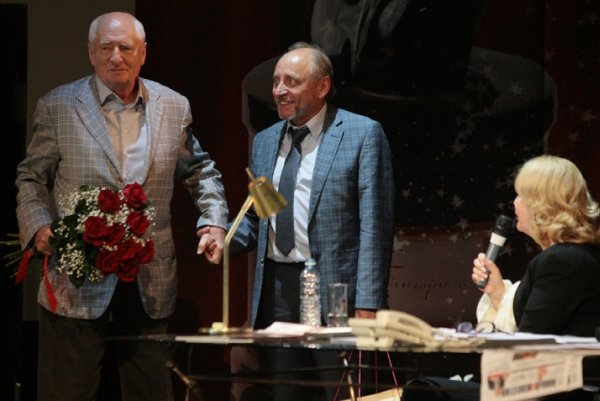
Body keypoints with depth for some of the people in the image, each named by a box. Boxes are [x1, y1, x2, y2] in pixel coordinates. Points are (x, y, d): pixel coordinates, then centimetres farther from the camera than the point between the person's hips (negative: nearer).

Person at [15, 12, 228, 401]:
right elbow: (31, 177, 6)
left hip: (151, 286, 3)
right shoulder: (58, 106, 0)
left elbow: (201, 171, 18)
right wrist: (39, 226, -11)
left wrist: (214, 221, 3)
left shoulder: (174, 107, 7)